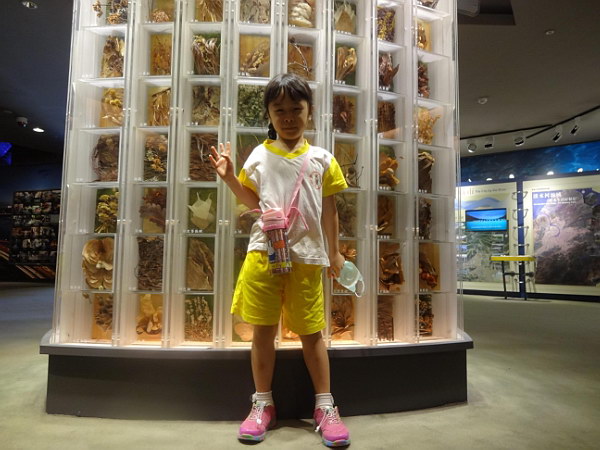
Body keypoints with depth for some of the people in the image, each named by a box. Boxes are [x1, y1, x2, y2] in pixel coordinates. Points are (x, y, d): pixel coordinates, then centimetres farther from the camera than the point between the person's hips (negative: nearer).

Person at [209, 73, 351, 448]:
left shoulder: (322, 159, 6)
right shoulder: (259, 156, 7)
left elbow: (329, 210, 9)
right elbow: (254, 202, 12)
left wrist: (334, 252, 10)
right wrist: (229, 177, -1)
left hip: (307, 256, 0)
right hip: (264, 251, 1)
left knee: (311, 332, 8)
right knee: (263, 329, 7)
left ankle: (325, 406, 22)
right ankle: (263, 405, 23)